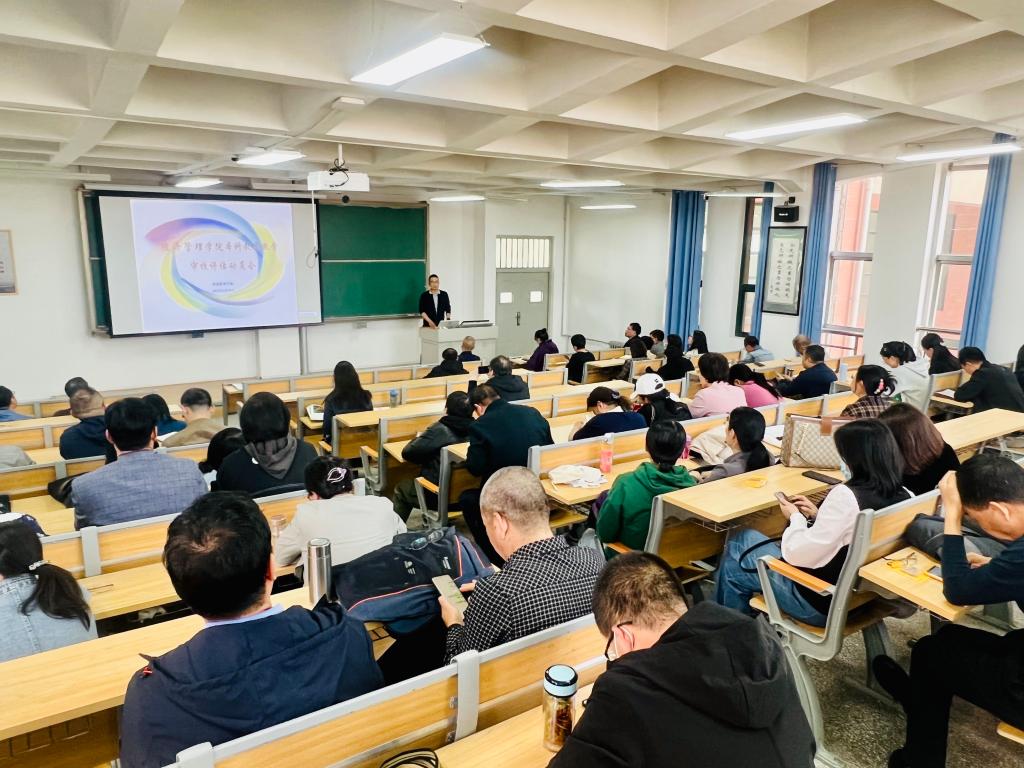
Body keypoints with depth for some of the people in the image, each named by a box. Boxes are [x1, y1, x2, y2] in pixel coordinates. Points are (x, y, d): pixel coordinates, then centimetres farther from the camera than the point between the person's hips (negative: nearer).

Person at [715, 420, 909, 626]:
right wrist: (818, 515, 6)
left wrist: (796, 517, -9)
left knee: (740, 541, 13)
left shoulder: (846, 496, -30)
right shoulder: (903, 497, -5)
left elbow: (798, 555, -26)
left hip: (824, 603, -8)